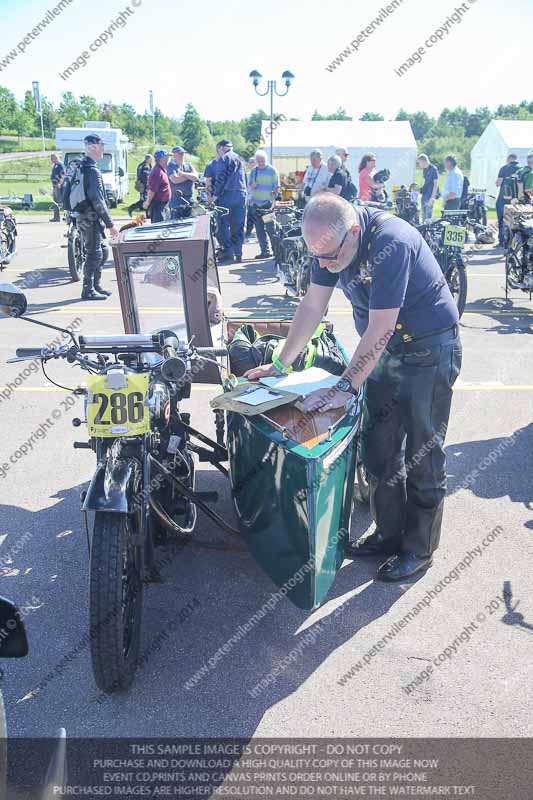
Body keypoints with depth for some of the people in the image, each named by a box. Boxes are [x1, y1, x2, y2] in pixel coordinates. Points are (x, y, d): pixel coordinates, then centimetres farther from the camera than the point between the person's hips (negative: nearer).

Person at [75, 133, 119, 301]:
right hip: (91, 219, -10)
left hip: (84, 216, 10)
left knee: (103, 252, 16)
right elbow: (98, 201, -21)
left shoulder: (81, 167, 14)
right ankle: (88, 290, 4)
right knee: (94, 254, -3)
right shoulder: (93, 170, -17)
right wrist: (110, 224, -18)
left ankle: (96, 285, 23)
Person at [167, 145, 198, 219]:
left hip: (189, 198, 5)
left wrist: (183, 174, -10)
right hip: (176, 198, -5)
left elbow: (196, 177, 0)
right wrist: (189, 176, -3)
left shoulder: (189, 166, 16)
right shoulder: (171, 166, 1)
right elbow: (174, 180, -15)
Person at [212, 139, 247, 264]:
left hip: (227, 194, -7)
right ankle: (238, 253, 8)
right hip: (241, 194, 7)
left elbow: (220, 178, -10)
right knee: (238, 225, 8)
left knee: (224, 224, -5)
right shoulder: (240, 159, 20)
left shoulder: (223, 159, -2)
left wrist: (216, 194, -6)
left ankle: (228, 253, -11)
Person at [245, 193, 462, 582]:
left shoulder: (391, 243, -31)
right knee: (379, 447, 11)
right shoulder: (331, 240, -7)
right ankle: (389, 534, 27)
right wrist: (281, 364, 1)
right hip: (386, 349, 7)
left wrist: (346, 387, -25)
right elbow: (312, 305, 1)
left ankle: (419, 550, 17)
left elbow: (380, 329, -29)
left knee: (422, 455, 1)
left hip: (429, 349, -7)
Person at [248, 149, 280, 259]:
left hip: (268, 203, -4)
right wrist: (251, 186, -5)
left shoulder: (272, 170, 2)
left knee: (270, 228, -7)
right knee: (259, 229, 3)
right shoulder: (253, 171, 13)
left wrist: (274, 194, -15)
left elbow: (277, 186, 1)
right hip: (255, 203, 5)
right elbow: (249, 186, 17)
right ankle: (265, 251, 9)